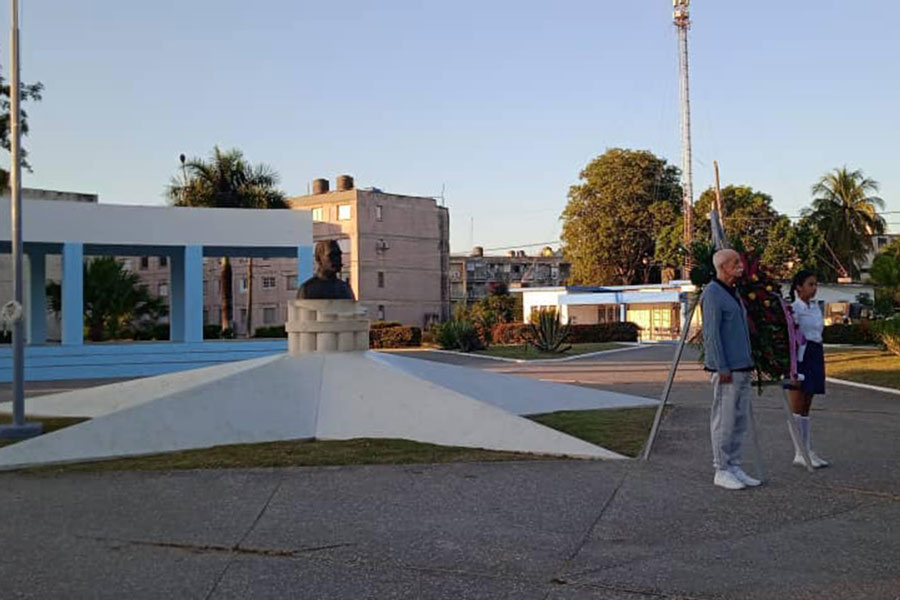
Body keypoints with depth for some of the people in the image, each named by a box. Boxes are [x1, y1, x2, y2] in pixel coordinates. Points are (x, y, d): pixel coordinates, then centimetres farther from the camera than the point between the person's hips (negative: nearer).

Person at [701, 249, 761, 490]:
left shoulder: (733, 294, 18)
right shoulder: (712, 293, -11)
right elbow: (711, 334, -17)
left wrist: (749, 366, 19)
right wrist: (722, 368, -20)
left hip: (742, 368, 9)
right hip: (726, 369, -9)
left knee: (740, 419, 10)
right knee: (724, 420, -4)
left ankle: (734, 468, 16)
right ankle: (721, 471, 3)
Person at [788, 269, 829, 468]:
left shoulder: (815, 307, 15)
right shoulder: (793, 308, -9)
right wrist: (793, 369, -18)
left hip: (816, 354, 8)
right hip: (800, 356, -8)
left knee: (806, 407, 10)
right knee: (797, 407, -4)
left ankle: (807, 450, 13)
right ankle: (799, 453, -1)